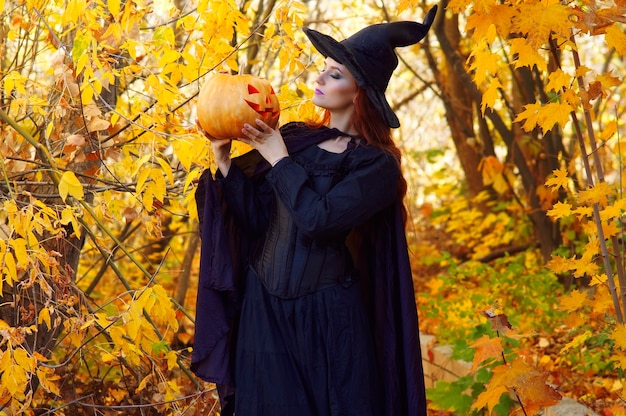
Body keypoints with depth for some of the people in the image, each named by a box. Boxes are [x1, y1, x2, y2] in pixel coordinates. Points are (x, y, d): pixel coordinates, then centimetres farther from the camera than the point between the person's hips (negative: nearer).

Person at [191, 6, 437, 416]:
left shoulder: (376, 165, -7)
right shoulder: (294, 136, 5)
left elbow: (318, 220, -21)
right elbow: (254, 216, 2)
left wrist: (279, 159, -13)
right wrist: (223, 158, -8)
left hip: (328, 317, -4)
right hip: (265, 306, 4)